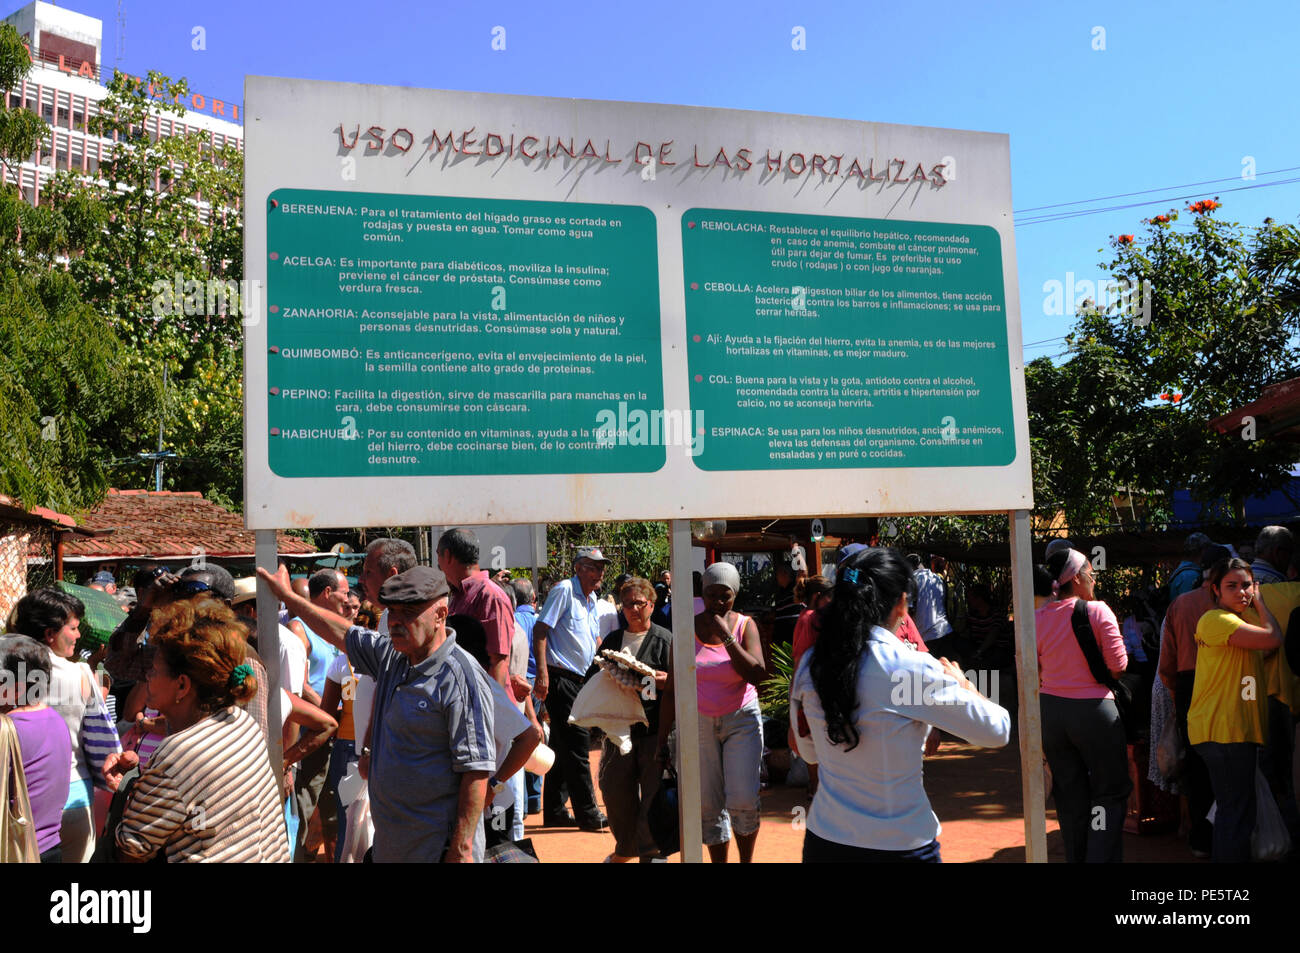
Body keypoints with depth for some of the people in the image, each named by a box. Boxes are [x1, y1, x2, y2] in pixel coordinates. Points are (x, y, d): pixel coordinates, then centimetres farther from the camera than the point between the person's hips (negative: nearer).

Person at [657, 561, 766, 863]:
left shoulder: (744, 625, -2)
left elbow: (757, 675, -17)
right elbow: (671, 689, 2)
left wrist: (726, 636, -21)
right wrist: (662, 738, 1)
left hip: (741, 720, -1)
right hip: (698, 723, 1)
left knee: (743, 801, -10)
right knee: (708, 805, 3)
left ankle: (747, 860, 14)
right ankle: (718, 860, 19)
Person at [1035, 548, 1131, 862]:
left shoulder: (1037, 618, 0)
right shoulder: (1098, 611, -12)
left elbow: (1035, 673, 5)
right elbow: (1118, 665, -10)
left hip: (1051, 709, 5)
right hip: (1093, 710, -5)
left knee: (1069, 795, 17)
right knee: (1110, 792, 10)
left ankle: (1076, 857, 25)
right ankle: (1102, 856, 4)